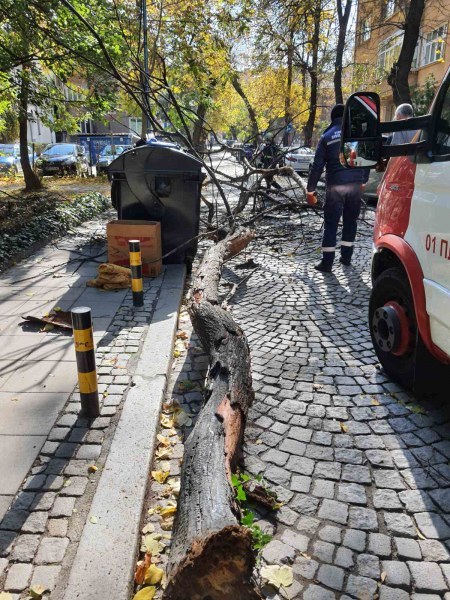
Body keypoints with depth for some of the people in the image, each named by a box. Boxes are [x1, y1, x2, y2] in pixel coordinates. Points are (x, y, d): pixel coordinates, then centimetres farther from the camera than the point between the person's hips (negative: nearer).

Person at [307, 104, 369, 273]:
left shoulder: (327, 136, 3)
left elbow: (317, 165, 0)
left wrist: (310, 189, 4)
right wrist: (363, 180, 22)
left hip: (335, 185, -2)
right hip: (355, 184, 2)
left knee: (331, 224, 0)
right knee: (350, 222, 15)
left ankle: (327, 262, -3)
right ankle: (346, 257, 20)